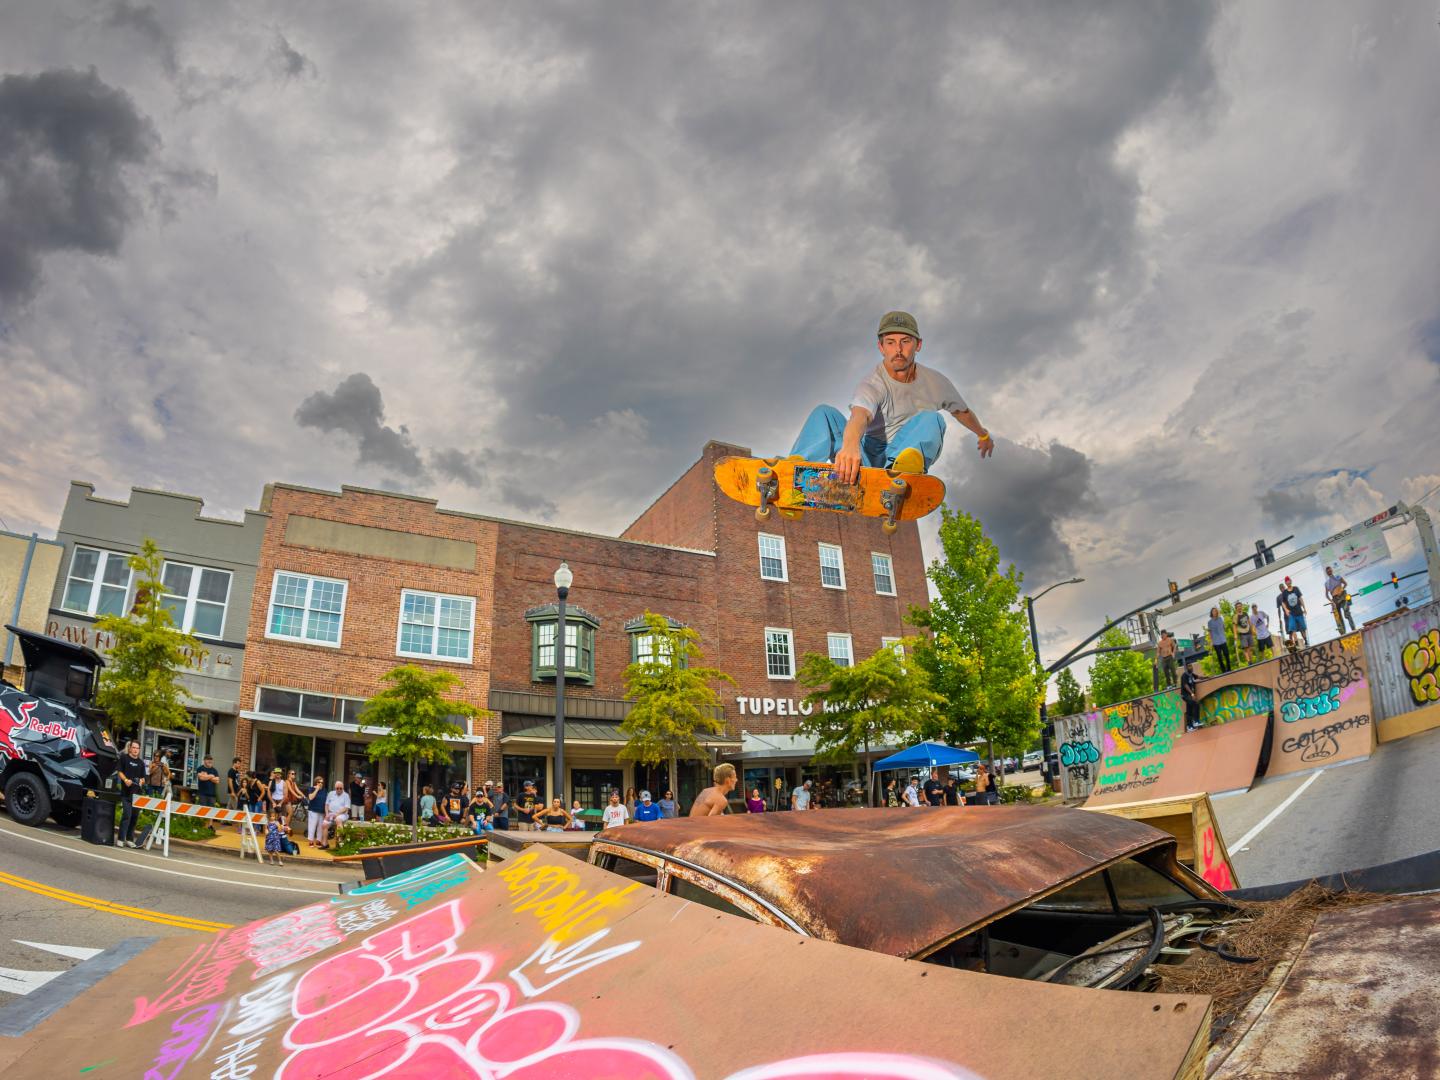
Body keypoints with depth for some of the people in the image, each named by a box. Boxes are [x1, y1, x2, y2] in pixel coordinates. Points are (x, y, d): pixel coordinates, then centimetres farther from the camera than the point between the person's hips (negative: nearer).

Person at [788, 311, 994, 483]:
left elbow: (962, 411, 28)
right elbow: (860, 415, -33)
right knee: (824, 413, -20)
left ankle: (905, 465, -58)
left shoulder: (936, 382, 7)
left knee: (932, 419, -25)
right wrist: (850, 444, -56)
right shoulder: (872, 385, -9)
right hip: (867, 459, -2)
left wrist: (983, 435, 46)